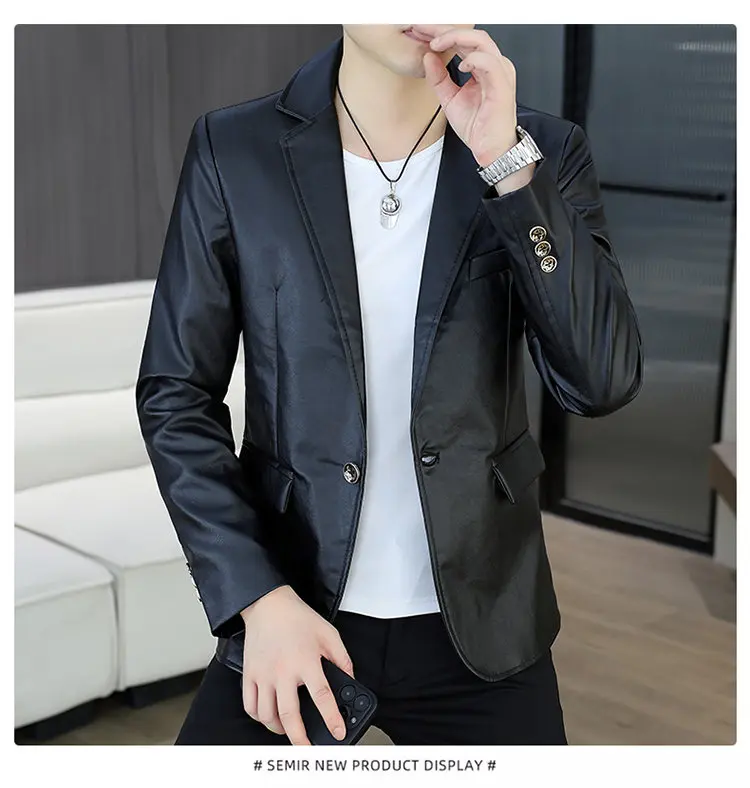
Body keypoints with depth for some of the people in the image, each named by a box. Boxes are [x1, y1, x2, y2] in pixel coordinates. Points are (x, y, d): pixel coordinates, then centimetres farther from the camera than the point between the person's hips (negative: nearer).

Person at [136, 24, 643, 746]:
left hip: (479, 625, 1)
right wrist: (259, 598, -12)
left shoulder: (545, 153, -3)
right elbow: (175, 393, -3)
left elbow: (603, 382, -14)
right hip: (287, 612, 0)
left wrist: (508, 162, -22)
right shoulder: (232, 151, -5)